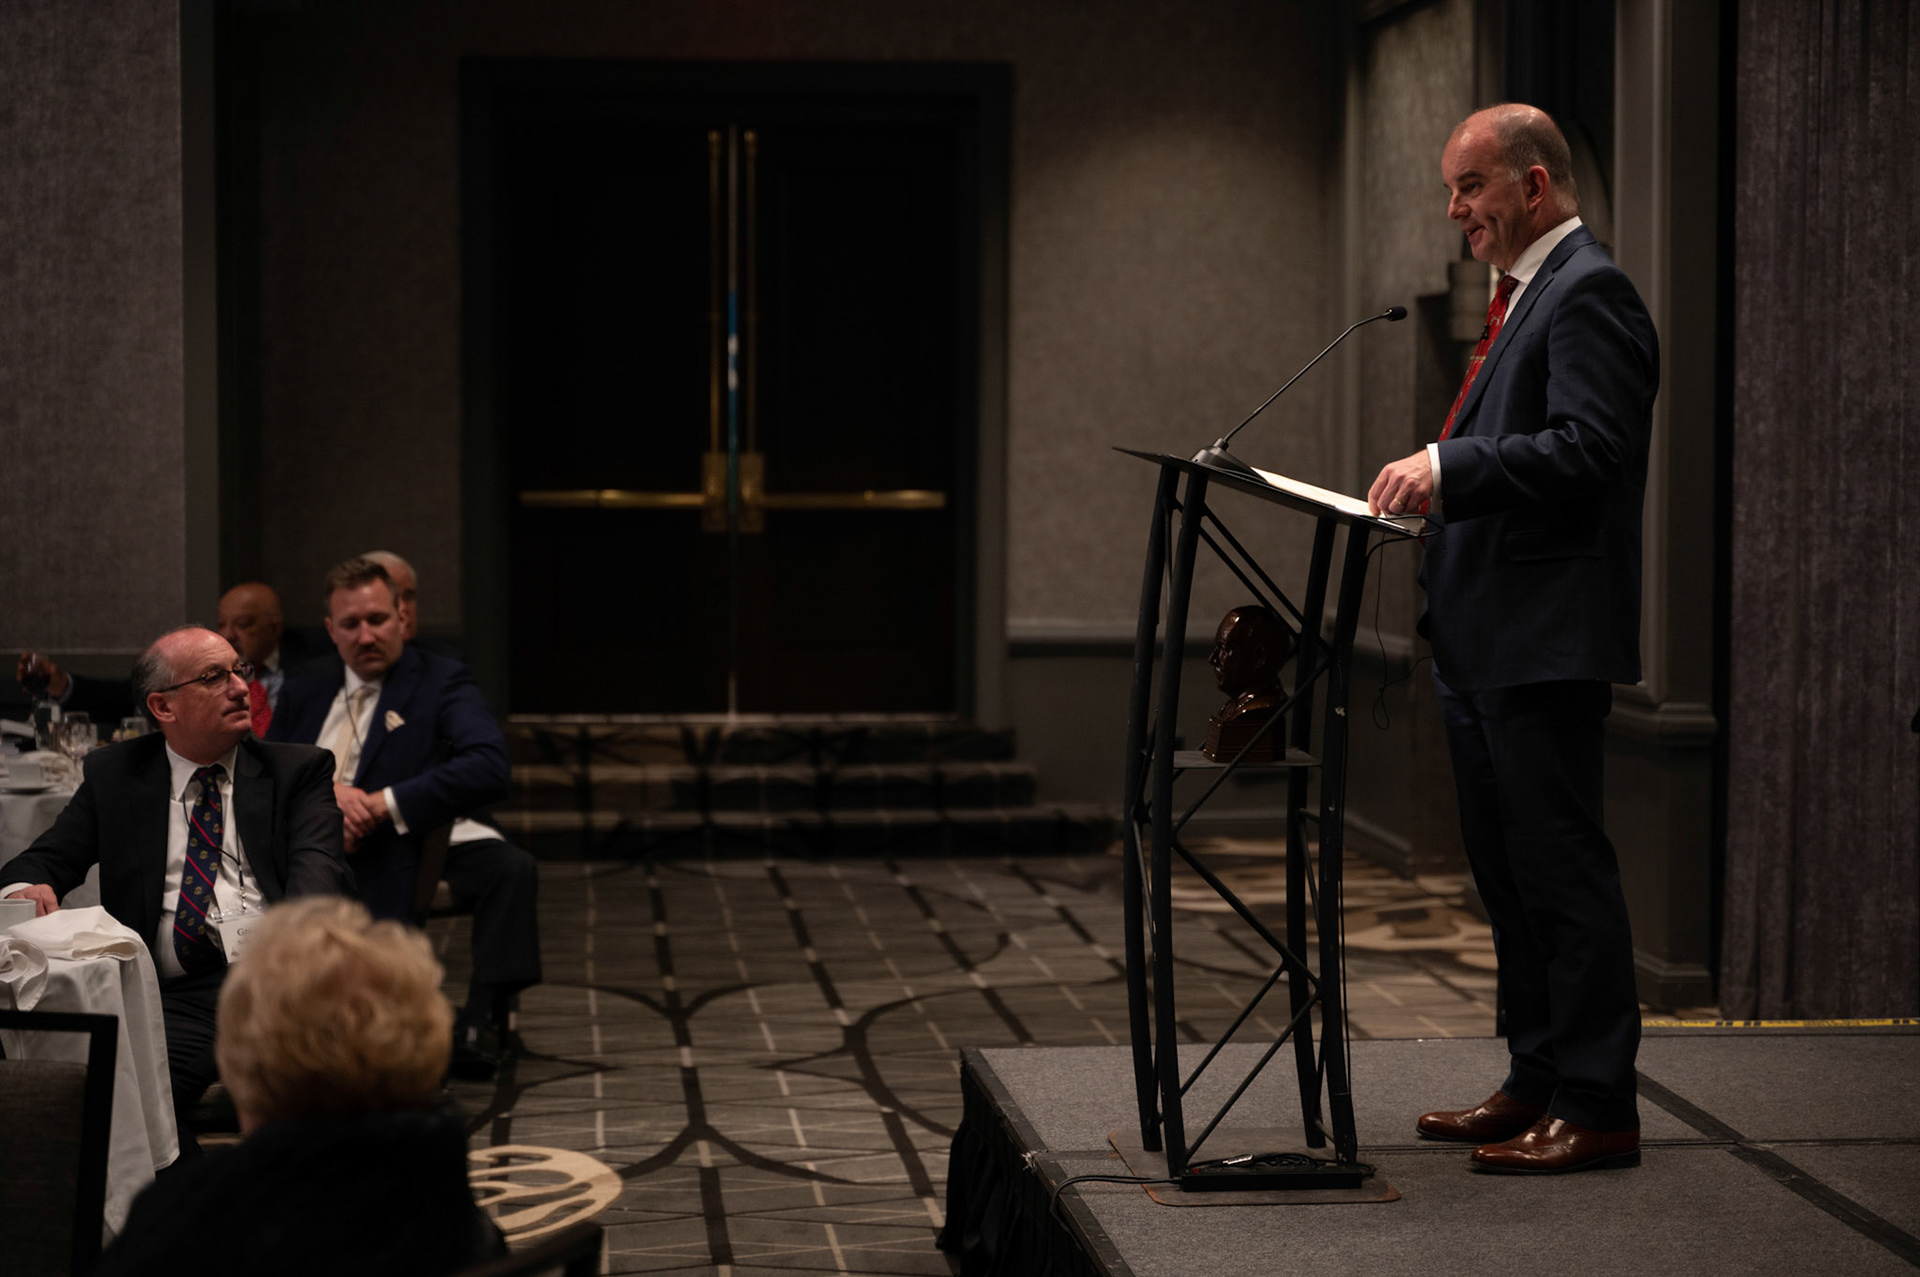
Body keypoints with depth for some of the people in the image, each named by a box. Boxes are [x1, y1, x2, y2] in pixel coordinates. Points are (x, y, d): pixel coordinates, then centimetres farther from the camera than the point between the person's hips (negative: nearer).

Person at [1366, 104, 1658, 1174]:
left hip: (1547, 642, -11)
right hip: (1488, 642, 11)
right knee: (1508, 872, 15)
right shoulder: (1529, 294, 20)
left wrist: (1450, 466, -27)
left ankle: (1598, 1106, 0)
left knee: (1561, 866, -7)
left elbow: (1588, 446, -24)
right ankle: (1537, 1082, 24)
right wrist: (1439, 477, 12)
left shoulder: (1588, 293, -12)